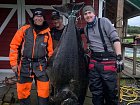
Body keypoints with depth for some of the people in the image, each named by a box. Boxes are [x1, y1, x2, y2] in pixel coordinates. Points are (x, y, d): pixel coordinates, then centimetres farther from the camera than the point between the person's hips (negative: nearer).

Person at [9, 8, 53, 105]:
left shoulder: (47, 33, 3)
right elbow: (14, 46, 0)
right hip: (25, 65, 0)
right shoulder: (24, 30, -2)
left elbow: (50, 51, 8)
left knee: (44, 91, 2)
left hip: (41, 65, 1)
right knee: (23, 90, 8)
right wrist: (14, 63, -3)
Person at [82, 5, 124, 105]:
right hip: (94, 62, 6)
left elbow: (115, 39, -11)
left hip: (108, 60, -5)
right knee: (96, 91, 11)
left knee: (111, 90, 0)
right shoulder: (86, 28, 13)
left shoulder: (104, 21, -4)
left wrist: (119, 57, -17)